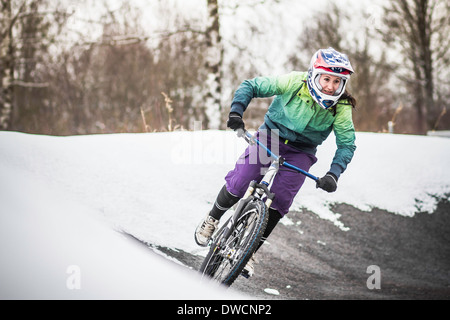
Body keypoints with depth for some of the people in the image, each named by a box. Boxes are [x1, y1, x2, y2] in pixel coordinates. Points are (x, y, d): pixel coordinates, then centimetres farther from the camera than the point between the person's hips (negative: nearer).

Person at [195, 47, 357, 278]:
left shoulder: (341, 107, -19)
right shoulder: (294, 82, -24)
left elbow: (347, 144, -13)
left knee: (280, 199, -16)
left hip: (301, 152, 1)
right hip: (271, 136, -1)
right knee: (238, 183, -16)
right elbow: (251, 86, -16)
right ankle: (212, 220, 13)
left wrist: (333, 174, -28)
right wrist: (236, 111, -31)